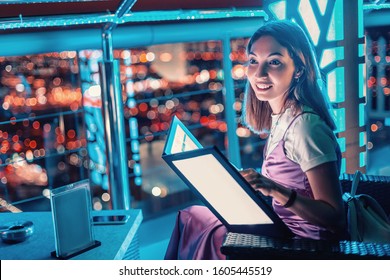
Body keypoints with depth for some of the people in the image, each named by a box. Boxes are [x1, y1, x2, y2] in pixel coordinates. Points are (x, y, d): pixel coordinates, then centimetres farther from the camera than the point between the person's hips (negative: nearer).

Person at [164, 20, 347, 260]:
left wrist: (276, 191, -36)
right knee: (190, 215, 13)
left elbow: (335, 217, -25)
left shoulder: (305, 125, -24)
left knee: (192, 220, 0)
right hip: (283, 227, 8)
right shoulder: (280, 118, 3)